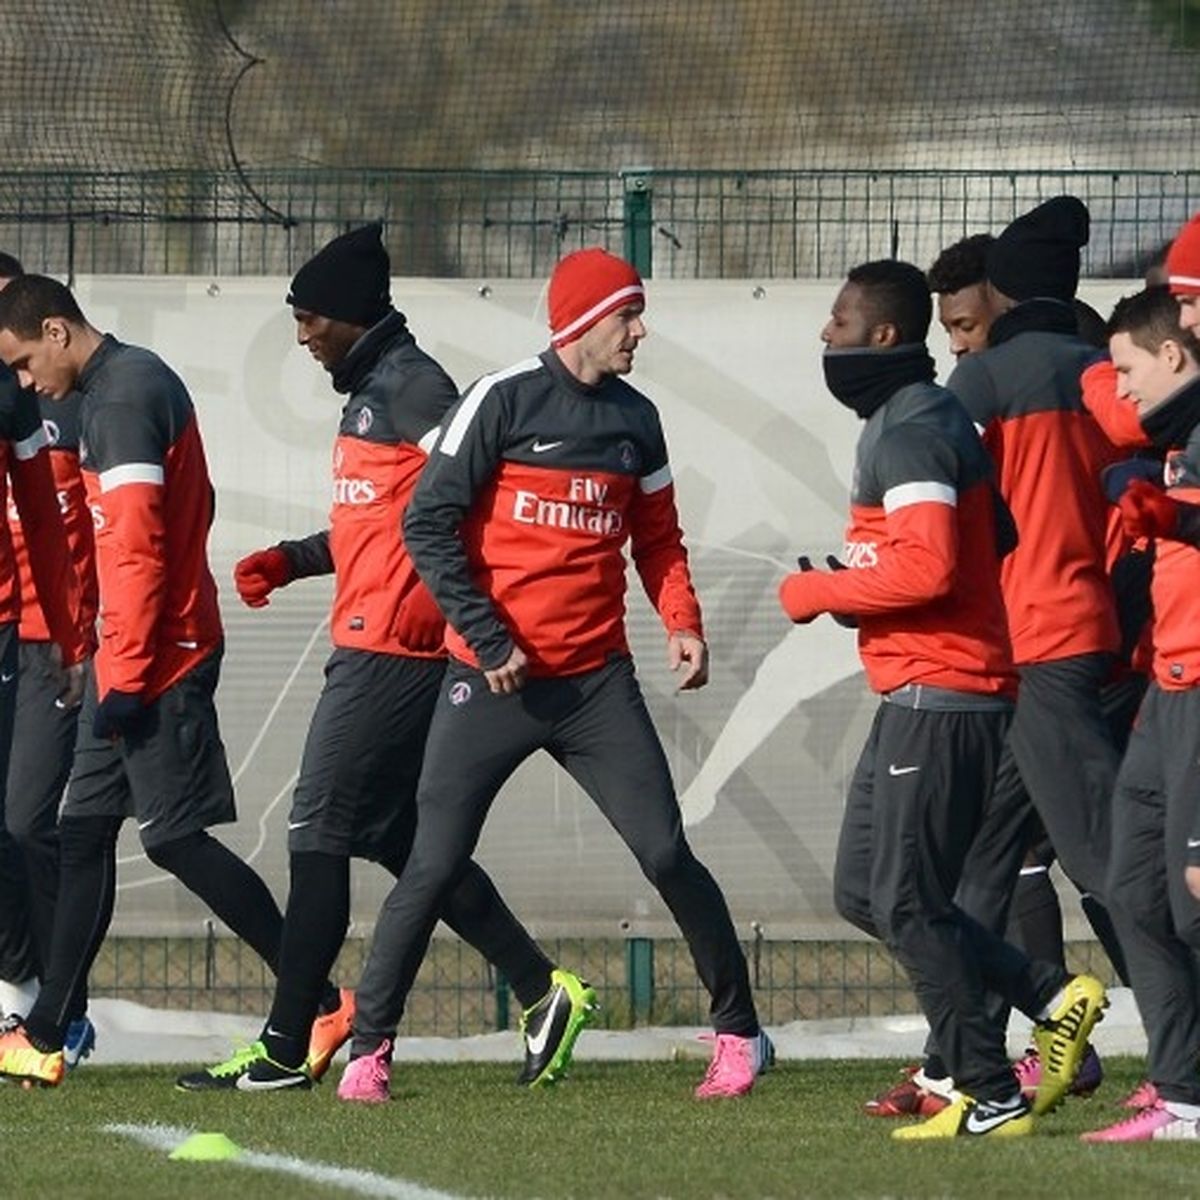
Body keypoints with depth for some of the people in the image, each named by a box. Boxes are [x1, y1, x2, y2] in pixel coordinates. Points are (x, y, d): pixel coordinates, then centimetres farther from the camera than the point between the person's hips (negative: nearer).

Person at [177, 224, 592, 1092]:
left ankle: (287, 1048, -6)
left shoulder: (411, 386, -12)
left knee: (319, 833, -8)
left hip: (391, 651, -11)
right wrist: (292, 560, 17)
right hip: (375, 646, 11)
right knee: (400, 837, 13)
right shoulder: (372, 391, 20)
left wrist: (437, 601, -27)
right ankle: (542, 990, 16)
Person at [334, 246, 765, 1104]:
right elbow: (430, 523, -8)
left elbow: (657, 536, 19)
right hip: (491, 679, -4)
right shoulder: (505, 401, -6)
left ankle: (738, 1032, 10)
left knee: (667, 854, -1)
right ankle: (370, 1047, 6)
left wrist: (682, 624, 1)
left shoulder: (636, 419, 10)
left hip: (597, 681, 4)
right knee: (435, 866, -4)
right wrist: (486, 636, -13)